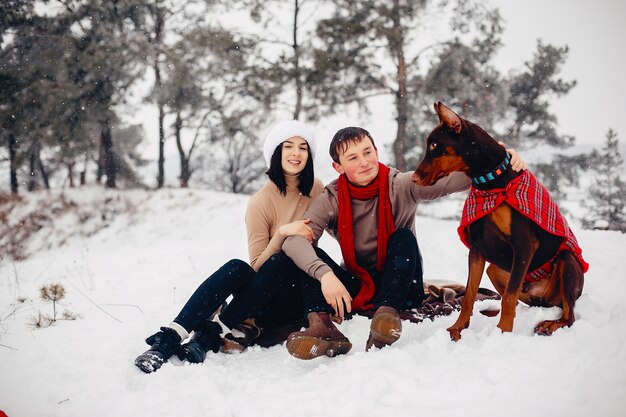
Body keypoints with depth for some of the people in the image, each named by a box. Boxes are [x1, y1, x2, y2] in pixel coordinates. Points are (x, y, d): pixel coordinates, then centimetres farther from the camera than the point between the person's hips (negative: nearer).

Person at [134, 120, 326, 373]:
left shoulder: (316, 190, 1)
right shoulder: (260, 202, -7)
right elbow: (258, 265, -9)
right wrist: (282, 233, -24)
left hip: (297, 292, 1)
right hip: (263, 293, -1)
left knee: (279, 263, -32)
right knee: (237, 269, -33)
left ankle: (210, 335, -32)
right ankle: (171, 336, -38)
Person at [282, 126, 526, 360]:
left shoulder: (402, 186, -10)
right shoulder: (331, 200, -9)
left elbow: (450, 181, -26)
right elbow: (293, 240, -24)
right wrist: (324, 274, -42)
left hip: (402, 289, -1)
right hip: (358, 289, 1)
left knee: (403, 237, -27)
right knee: (308, 254, -21)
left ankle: (388, 310, -43)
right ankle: (321, 325, -44)